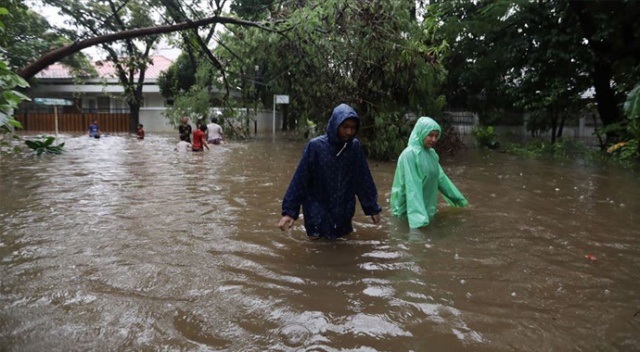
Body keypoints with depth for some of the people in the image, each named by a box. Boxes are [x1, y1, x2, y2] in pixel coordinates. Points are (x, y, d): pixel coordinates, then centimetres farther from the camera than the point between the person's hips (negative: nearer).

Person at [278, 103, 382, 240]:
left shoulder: (355, 147, -7)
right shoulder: (315, 146, -15)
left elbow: (364, 179, 2)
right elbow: (300, 180, -11)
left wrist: (372, 208, 8)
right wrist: (289, 210, -13)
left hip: (344, 213, 3)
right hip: (318, 213, -3)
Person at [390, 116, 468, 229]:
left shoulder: (431, 153, 4)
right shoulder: (409, 154, -22)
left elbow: (440, 177, 15)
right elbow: (412, 186, -28)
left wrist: (457, 198, 21)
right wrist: (418, 214, -35)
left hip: (427, 207, 8)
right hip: (409, 209, -8)